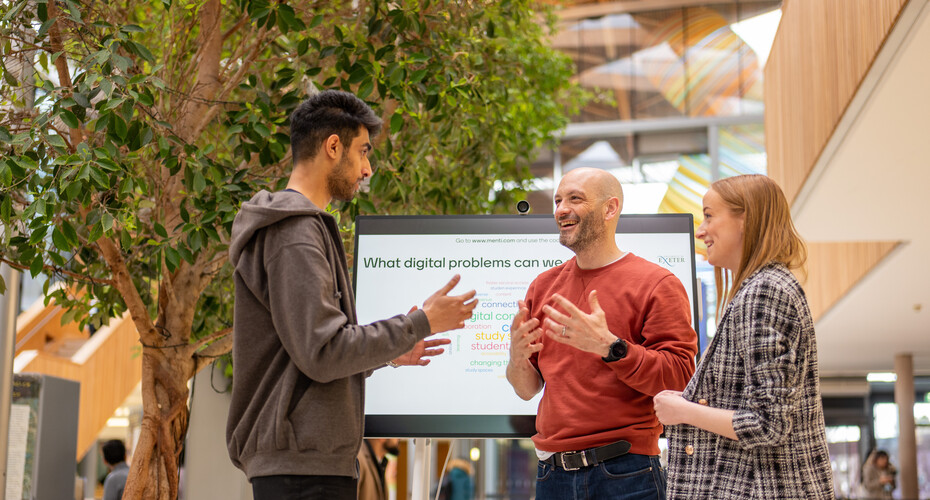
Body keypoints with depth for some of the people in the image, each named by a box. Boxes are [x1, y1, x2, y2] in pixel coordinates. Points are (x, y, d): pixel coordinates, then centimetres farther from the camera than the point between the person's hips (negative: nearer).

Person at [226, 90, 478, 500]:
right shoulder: (296, 233, -13)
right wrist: (421, 323, -12)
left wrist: (389, 352, 21)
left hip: (305, 459, 10)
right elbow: (322, 352, -20)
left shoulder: (303, 227, 20)